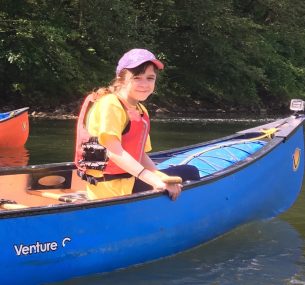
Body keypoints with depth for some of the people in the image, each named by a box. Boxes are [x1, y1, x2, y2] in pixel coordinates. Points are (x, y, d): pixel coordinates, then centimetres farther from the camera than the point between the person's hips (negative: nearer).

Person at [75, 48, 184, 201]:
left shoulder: (141, 111, 15)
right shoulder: (110, 104, -15)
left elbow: (140, 156, 12)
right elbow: (114, 152, -25)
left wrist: (162, 178, -6)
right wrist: (154, 181, -30)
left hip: (130, 181, 10)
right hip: (111, 189, -10)